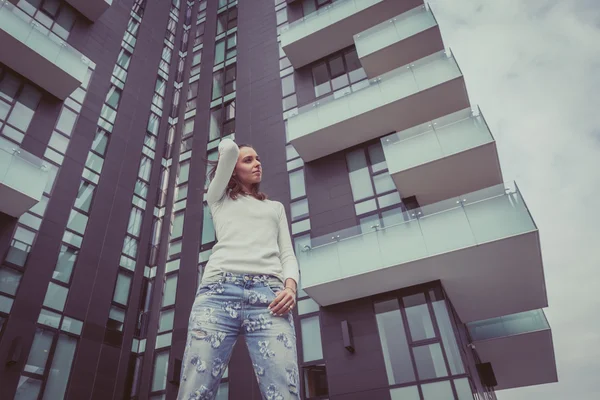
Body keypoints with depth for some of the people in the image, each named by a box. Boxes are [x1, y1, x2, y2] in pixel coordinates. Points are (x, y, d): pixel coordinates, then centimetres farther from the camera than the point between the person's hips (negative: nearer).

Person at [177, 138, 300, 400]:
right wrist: (227, 151, 37)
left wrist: (290, 286, -1)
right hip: (219, 291, -1)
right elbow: (228, 148, 13)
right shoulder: (219, 198, 27)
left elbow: (287, 255, 19)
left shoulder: (275, 207, 32)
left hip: (268, 294, 1)